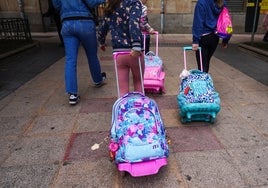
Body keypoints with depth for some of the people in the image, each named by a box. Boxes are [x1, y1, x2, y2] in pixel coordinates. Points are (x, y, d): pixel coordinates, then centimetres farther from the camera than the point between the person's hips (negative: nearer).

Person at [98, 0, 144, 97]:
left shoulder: (110, 8, 14)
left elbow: (102, 29, 23)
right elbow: (134, 22, -21)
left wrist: (102, 43, 42)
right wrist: (136, 46, -30)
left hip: (118, 53, 3)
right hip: (132, 51, -3)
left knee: (123, 90, 8)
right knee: (138, 81, 20)